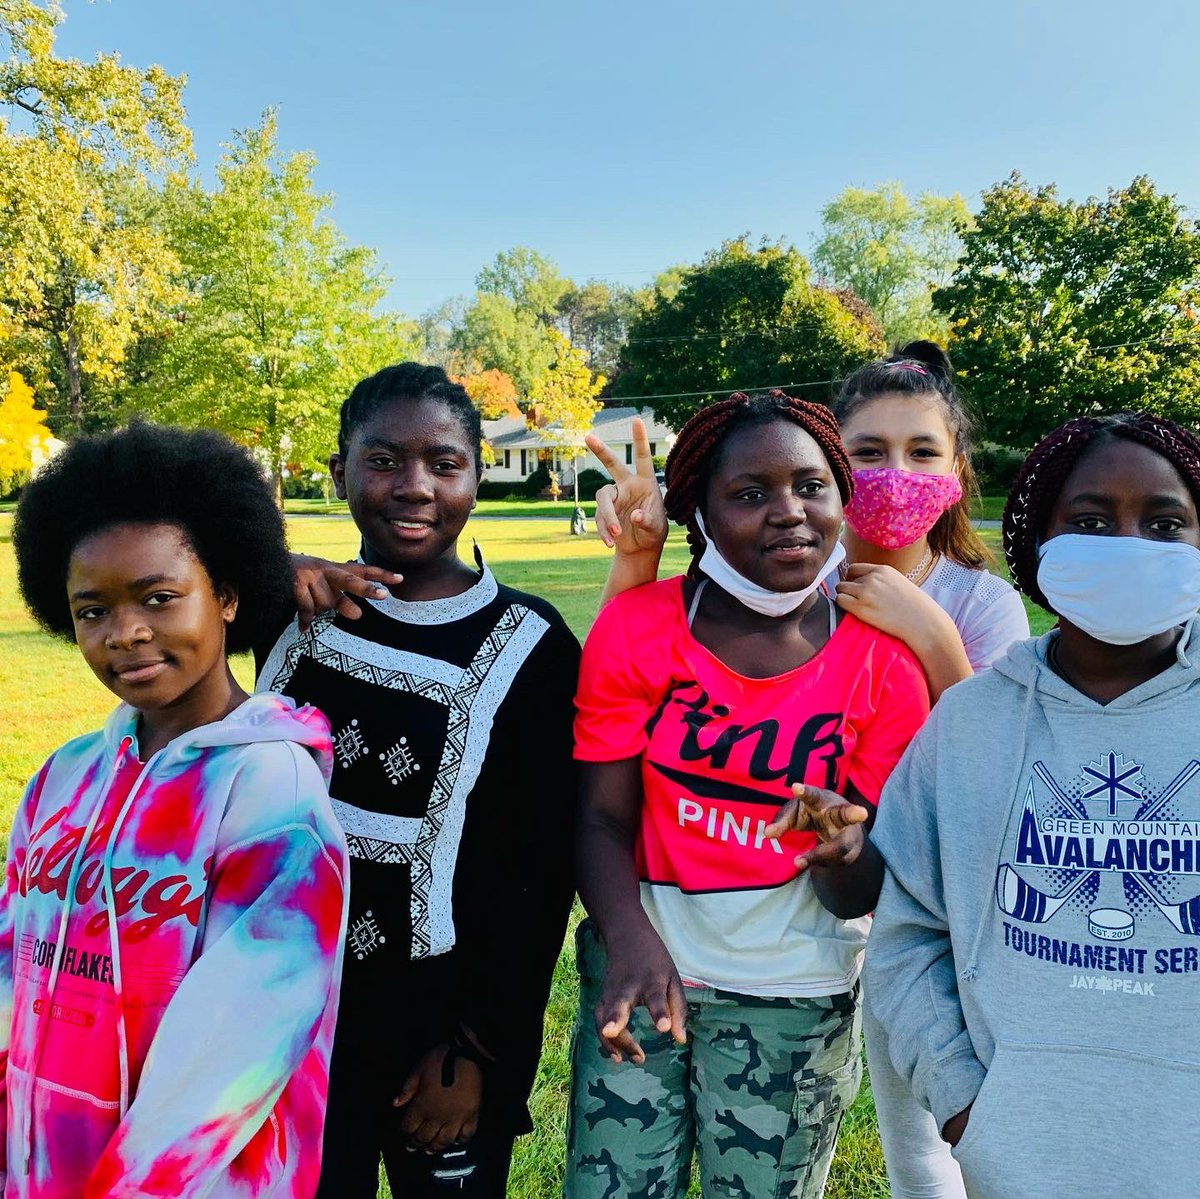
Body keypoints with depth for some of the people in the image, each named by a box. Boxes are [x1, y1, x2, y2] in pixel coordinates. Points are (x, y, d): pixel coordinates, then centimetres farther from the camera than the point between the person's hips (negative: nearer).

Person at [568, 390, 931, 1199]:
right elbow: (602, 816, -9)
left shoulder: (883, 662, -10)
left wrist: (841, 852, -30)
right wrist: (632, 940, -26)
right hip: (639, 968, 0)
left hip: (793, 999, 0)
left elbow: (862, 898, -7)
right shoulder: (635, 627, -10)